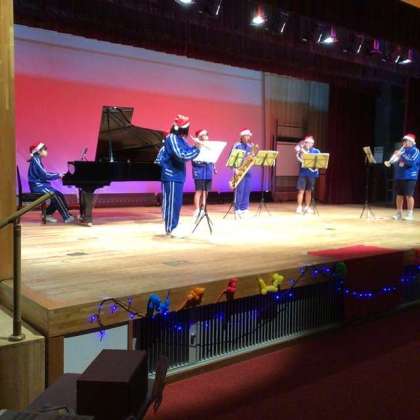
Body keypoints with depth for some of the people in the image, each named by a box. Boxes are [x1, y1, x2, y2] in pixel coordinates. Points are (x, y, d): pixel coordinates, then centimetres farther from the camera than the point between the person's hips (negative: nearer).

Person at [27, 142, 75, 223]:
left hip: (41, 185, 9)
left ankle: (48, 214, 3)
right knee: (56, 196, -21)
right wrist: (58, 175, -11)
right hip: (38, 186, -9)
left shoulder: (37, 160, 15)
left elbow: (45, 173, 16)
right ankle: (67, 217, -20)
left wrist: (58, 175, 5)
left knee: (59, 195, -2)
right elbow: (44, 175, -20)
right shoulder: (35, 161, -15)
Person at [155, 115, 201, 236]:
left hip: (177, 175, 10)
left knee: (176, 202, 13)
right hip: (171, 176, -10)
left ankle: (172, 227, 21)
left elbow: (186, 151, 14)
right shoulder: (172, 138, -16)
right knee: (171, 202, -5)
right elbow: (182, 156, -25)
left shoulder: (179, 139, 13)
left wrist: (195, 146, -1)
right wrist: (197, 148, -23)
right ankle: (170, 229, 1)